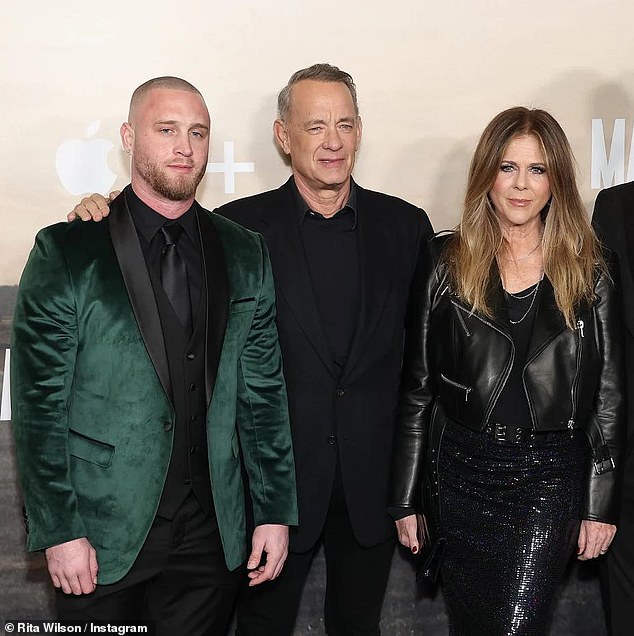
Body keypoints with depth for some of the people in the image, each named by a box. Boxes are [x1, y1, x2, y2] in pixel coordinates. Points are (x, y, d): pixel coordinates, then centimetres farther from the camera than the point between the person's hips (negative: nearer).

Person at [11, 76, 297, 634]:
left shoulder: (245, 255, 5)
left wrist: (276, 511, 4)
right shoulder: (67, 252, -6)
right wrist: (59, 531, -10)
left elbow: (264, 392, 6)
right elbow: (39, 404, -7)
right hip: (103, 533, -2)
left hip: (212, 529, 3)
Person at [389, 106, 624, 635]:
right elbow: (416, 385, 2)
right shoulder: (446, 262, 1)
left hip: (549, 477, -1)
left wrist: (600, 503, 0)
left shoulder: (590, 271, 1)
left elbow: (608, 394, 3)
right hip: (460, 471, 1)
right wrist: (406, 497, 2)